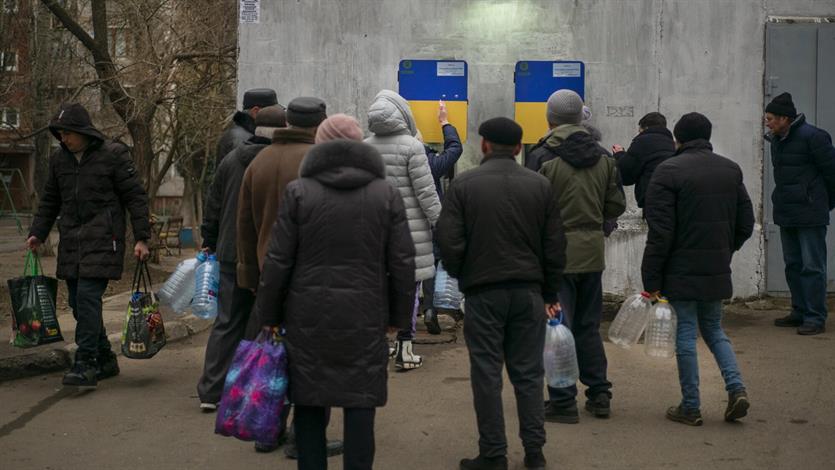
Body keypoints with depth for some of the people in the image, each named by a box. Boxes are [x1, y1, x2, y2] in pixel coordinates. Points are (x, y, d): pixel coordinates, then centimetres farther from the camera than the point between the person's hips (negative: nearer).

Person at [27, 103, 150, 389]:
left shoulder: (114, 155, -6)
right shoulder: (59, 159, 12)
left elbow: (135, 197, -4)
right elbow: (49, 201, 22)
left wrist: (141, 238, -8)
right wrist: (37, 233, 12)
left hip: (103, 240, -6)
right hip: (71, 242, 6)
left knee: (87, 297, -16)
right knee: (78, 302, 7)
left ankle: (86, 365, -15)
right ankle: (105, 360, 20)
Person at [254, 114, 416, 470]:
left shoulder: (298, 191, -1)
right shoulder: (386, 193, 3)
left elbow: (278, 262, -2)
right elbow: (403, 263, 2)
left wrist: (270, 316, 7)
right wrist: (399, 316, 11)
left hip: (309, 319, 0)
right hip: (366, 320, 0)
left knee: (309, 405, 10)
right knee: (360, 406, 5)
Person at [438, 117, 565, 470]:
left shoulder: (464, 185, -4)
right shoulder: (539, 185, 4)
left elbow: (449, 241, -8)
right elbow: (555, 245, 5)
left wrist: (461, 276, 11)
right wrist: (550, 292, 14)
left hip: (483, 291, -2)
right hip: (529, 291, 3)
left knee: (487, 374, 4)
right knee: (528, 373, 10)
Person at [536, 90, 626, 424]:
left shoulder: (543, 158, -12)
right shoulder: (603, 158, 5)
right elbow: (616, 206, 7)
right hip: (592, 251, 5)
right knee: (589, 326, 17)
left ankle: (563, 402, 3)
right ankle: (599, 394, 21)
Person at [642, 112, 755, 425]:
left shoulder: (668, 171, -10)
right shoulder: (731, 170, 8)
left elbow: (660, 233, -14)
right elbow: (746, 224, 11)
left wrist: (651, 280, -10)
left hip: (682, 270, -5)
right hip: (717, 270, 5)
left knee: (686, 334, 3)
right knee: (713, 328, 19)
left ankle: (690, 407, 9)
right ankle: (736, 388, 3)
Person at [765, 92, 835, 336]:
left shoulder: (813, 137, -14)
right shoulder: (777, 140, 12)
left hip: (810, 215, -9)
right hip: (786, 214, 9)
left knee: (812, 267, -5)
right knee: (793, 265, 14)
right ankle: (800, 312, 23)